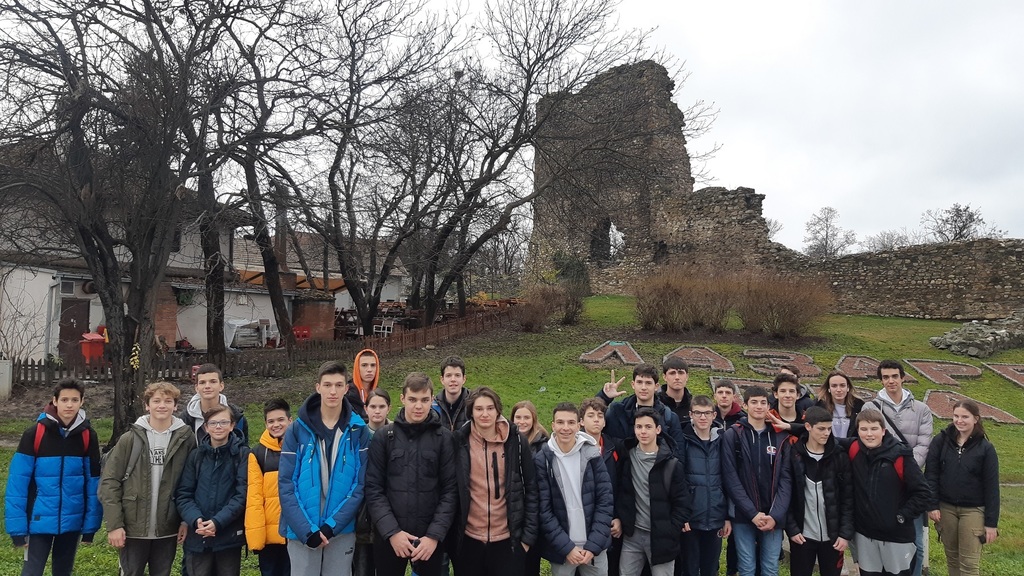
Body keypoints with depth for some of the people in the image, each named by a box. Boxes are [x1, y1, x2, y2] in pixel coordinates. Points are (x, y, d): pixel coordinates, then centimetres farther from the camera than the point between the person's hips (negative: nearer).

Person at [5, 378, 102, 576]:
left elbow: (93, 482, 0)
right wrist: (17, 525, -12)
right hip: (40, 520, -2)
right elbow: (17, 481, -9)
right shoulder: (34, 433, -9)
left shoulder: (88, 436, -2)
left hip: (73, 521, 2)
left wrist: (91, 524, -2)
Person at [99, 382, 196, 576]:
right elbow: (110, 482, -4)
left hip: (168, 529, 1)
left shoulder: (186, 438, -2)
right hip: (133, 529, -1)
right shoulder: (130, 439, -4)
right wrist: (114, 524, -9)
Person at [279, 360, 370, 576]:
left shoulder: (358, 431, -2)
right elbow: (286, 484, -6)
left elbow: (360, 484, -4)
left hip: (342, 531, 1)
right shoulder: (298, 430, -3)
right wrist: (307, 530, -14)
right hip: (302, 531, 0)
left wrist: (332, 525, -13)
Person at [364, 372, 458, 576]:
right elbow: (373, 489, -3)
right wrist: (392, 531, -11)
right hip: (388, 537, 1)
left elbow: (450, 490, -3)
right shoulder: (383, 437, 0)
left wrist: (435, 535, -11)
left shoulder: (444, 438, -1)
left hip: (430, 538, 0)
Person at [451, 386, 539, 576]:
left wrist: (529, 535, -1)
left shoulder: (517, 442, -3)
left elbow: (531, 490, 1)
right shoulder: (459, 442, -3)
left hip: (508, 540, 0)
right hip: (468, 540, 1)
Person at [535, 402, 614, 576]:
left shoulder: (592, 454, -4)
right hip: (561, 548, -1)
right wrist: (566, 547, -13)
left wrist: (593, 545, -10)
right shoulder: (542, 460, -7)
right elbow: (543, 510, -7)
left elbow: (605, 500, -4)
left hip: (595, 545, 1)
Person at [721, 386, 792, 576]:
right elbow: (730, 478, -7)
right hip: (743, 516, -2)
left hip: (773, 516, 2)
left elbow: (786, 478, 1)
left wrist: (776, 514, -10)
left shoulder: (781, 437, 6)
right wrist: (752, 513, -13)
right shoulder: (733, 435, -2)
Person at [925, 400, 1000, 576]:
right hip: (945, 507, 2)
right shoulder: (941, 441, -3)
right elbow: (931, 475, -2)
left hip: (973, 510, -2)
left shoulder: (986, 448, -7)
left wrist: (991, 522, -6)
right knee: (952, 557, 13)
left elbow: (991, 487, -5)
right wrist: (932, 505, -9)